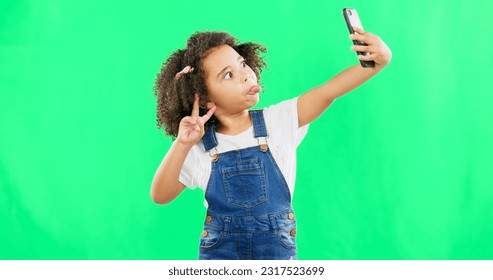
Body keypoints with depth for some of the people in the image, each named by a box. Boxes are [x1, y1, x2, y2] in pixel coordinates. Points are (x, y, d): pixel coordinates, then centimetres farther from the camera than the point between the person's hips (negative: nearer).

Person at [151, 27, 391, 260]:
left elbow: (329, 92, -18)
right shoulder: (199, 149, -5)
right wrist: (182, 145, -20)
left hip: (277, 252, 0)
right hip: (219, 252, 0)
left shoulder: (278, 121, -6)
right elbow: (160, 196, -8)